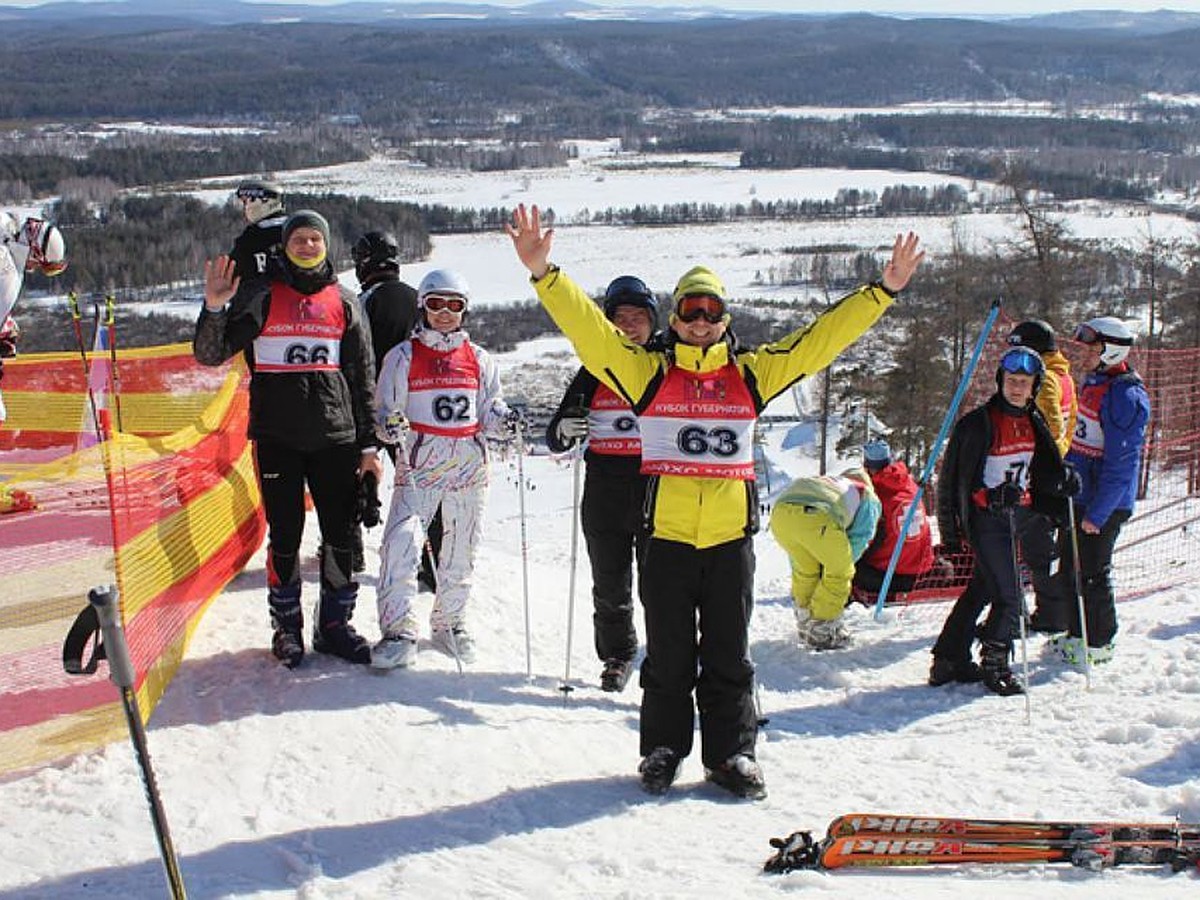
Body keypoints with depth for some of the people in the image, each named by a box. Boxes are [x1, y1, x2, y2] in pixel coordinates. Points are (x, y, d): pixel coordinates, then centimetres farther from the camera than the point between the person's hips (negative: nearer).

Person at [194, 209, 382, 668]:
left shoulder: (343, 303, 11)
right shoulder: (262, 295, 3)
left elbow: (363, 378, 12)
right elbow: (210, 354, -4)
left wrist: (368, 444, 8)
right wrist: (214, 309, -22)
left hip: (335, 436, 2)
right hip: (277, 436, -2)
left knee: (341, 534, 4)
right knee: (285, 535, 3)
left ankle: (334, 623, 17)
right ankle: (286, 626, 16)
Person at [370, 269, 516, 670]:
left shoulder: (479, 359, 10)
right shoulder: (403, 356, 4)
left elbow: (489, 411, 14)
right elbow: (385, 410, 4)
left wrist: (503, 421, -8)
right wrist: (390, 426, -18)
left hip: (469, 465, 3)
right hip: (418, 465, -3)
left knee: (461, 549, 9)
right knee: (401, 542, -18)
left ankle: (449, 623, 26)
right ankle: (398, 630, -11)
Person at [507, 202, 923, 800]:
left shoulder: (751, 373, 10)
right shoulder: (647, 371, 4)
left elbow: (821, 338, 11)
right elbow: (588, 326, -5)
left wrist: (883, 291, 9)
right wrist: (544, 272, -16)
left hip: (731, 536, 1)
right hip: (667, 534, -1)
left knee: (728, 654, 9)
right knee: (668, 654, 7)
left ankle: (731, 752, 19)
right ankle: (664, 749, 21)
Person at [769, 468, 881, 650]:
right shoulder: (869, 499, 33)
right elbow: (859, 537, 21)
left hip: (780, 511, 5)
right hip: (818, 517, -5)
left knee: (804, 568, 29)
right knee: (840, 572, 17)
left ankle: (805, 623, 39)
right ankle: (821, 631, 19)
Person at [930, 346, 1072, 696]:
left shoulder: (1034, 422, 9)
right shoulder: (976, 423, -10)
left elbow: (1045, 471, 19)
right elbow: (950, 480, -6)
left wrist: (1064, 484, -4)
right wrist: (950, 531, -7)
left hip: (1019, 516, 7)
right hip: (985, 519, -7)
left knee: (980, 589, 12)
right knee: (1008, 596, -8)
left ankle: (950, 658, 21)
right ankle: (994, 664, 8)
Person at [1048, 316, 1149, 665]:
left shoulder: (1126, 395, -19)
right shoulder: (1093, 382, 10)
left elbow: (1120, 463, -22)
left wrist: (1097, 513, -22)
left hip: (1104, 504, -9)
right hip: (1078, 495, 9)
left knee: (1092, 572, 0)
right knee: (1069, 568, 16)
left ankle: (1099, 643, 14)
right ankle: (1076, 634, 29)